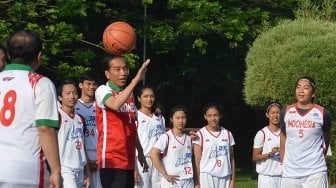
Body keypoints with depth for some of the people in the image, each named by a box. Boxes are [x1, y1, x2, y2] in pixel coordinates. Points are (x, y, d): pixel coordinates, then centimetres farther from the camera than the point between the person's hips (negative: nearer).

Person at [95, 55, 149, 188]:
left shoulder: (129, 93, 15)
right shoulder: (103, 90, -8)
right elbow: (115, 104, -32)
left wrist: (140, 151, 21)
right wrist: (136, 79, -34)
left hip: (128, 159, 8)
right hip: (111, 160, -8)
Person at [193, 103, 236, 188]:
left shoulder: (227, 134, 8)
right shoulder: (200, 134, -2)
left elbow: (231, 159, 10)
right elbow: (197, 160, -3)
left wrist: (233, 180, 5)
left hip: (225, 177, 3)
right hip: (207, 177, -3)